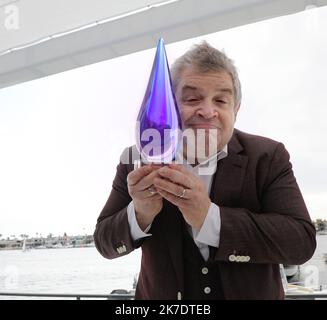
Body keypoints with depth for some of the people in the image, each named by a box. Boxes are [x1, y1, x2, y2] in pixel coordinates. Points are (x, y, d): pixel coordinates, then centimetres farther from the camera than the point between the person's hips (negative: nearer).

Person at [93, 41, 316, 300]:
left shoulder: (269, 157, -15)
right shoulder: (138, 161, -12)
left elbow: (302, 241, -23)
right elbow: (106, 245, -10)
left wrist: (209, 217, -34)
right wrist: (140, 214, -31)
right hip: (160, 296, 1)